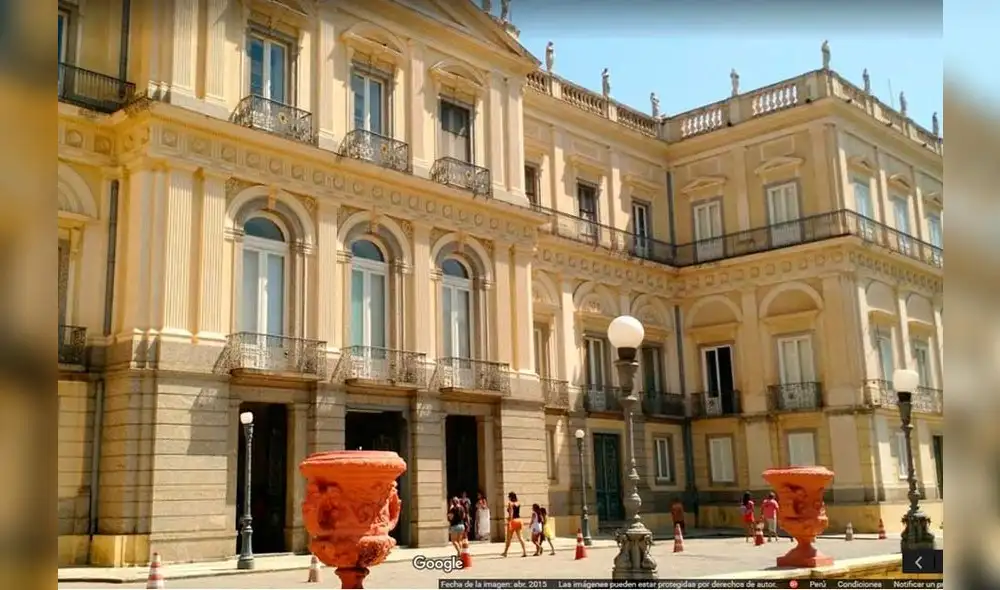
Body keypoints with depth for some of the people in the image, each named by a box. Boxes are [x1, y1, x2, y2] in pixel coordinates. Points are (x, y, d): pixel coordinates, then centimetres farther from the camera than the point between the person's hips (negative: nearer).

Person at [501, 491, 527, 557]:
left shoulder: (510, 503, -9)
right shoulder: (518, 503, 9)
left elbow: (511, 514, -17)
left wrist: (509, 522, -20)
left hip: (513, 521, -6)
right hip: (518, 520, 6)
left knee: (509, 538, 6)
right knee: (520, 537, 5)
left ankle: (505, 552, 17)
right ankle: (525, 552, -4)